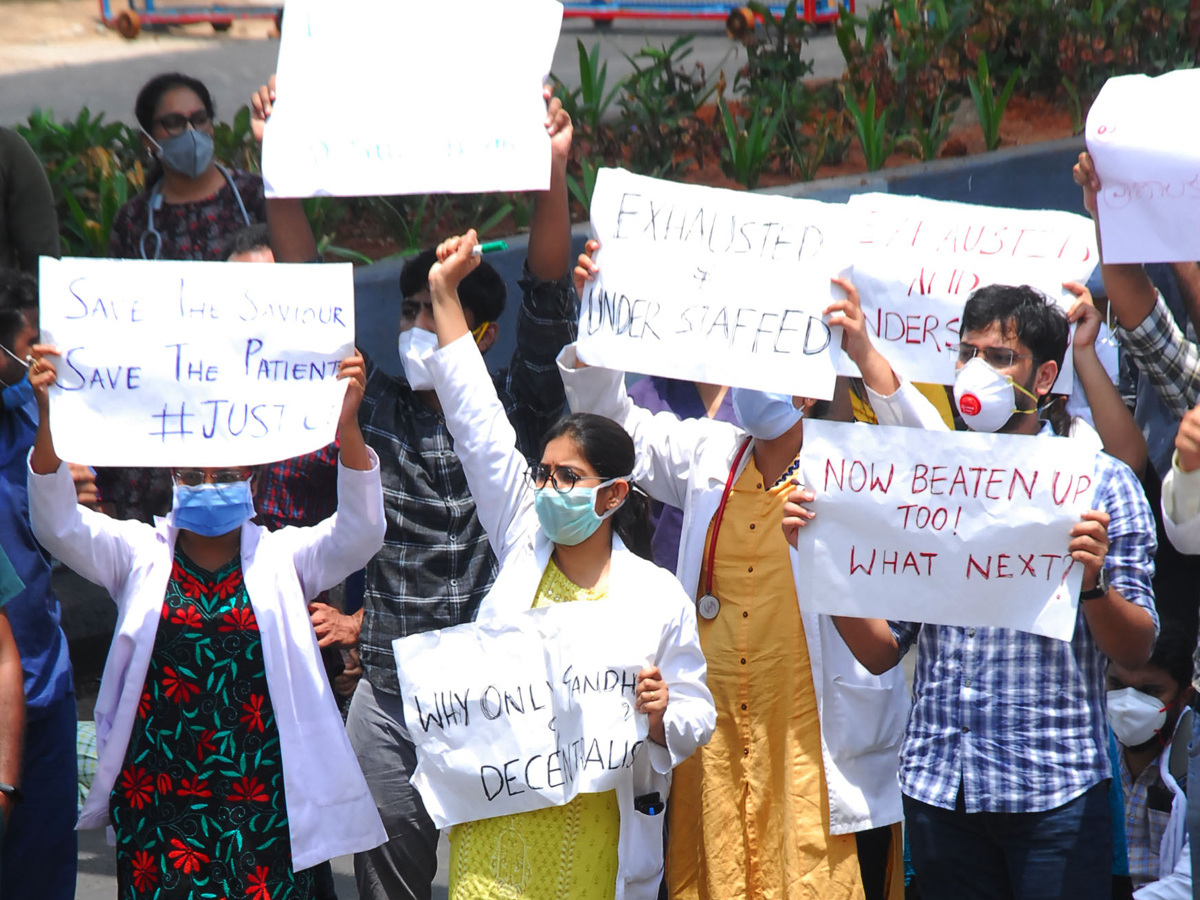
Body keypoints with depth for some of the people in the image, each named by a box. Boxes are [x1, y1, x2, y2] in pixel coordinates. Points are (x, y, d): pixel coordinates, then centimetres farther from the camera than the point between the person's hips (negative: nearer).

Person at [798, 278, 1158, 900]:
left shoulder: (1099, 483, 1)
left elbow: (1136, 651, -3)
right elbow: (881, 651, 9)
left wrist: (1093, 581, -22)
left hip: (1053, 791, -3)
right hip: (936, 784, 3)